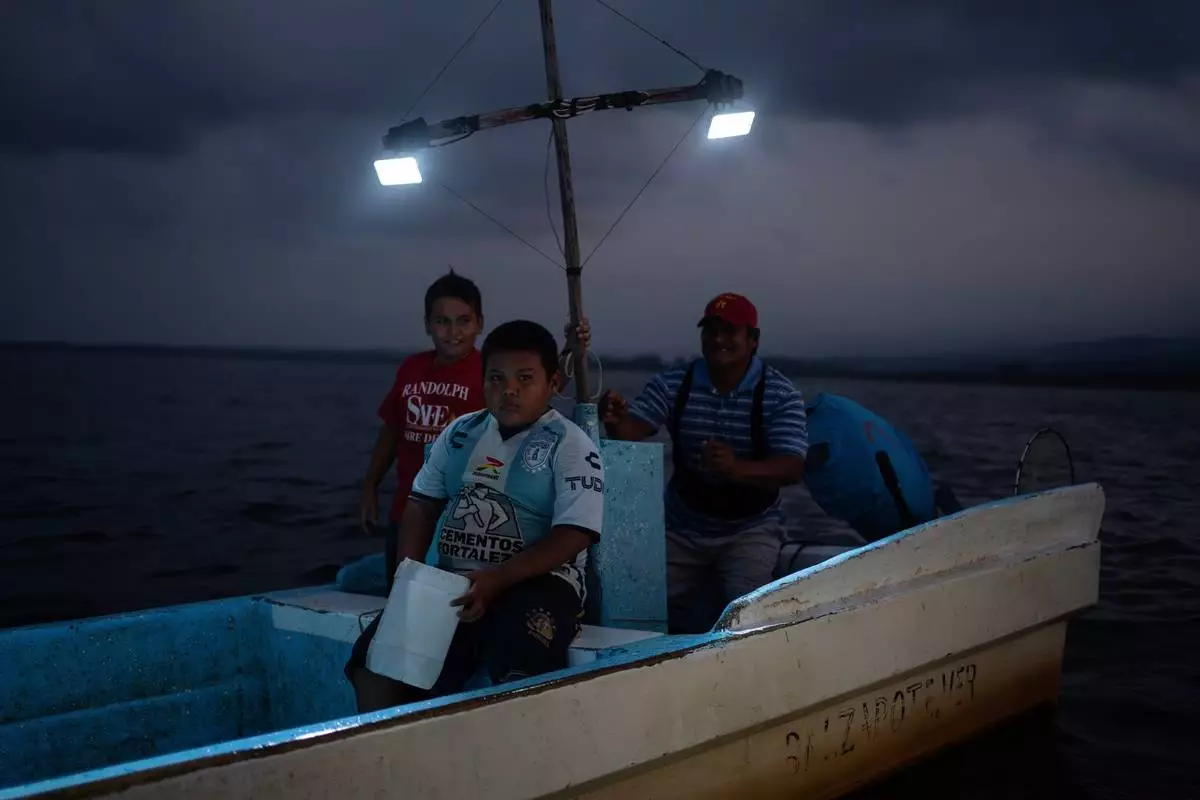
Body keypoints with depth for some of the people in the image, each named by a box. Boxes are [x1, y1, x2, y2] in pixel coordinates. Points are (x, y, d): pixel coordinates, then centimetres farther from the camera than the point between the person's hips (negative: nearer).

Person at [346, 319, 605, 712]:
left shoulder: (570, 445, -4)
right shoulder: (460, 432, 14)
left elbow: (573, 536, -12)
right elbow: (423, 503, 17)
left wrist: (498, 579, -22)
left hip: (536, 582, -5)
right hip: (453, 581, 5)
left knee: (519, 676, -35)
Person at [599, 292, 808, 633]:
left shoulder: (781, 394, -14)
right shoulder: (673, 383, -6)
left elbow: (792, 468, -24)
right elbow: (631, 431, -15)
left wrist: (738, 469, -43)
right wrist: (615, 420, -40)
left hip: (749, 528, -3)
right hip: (682, 527, 3)